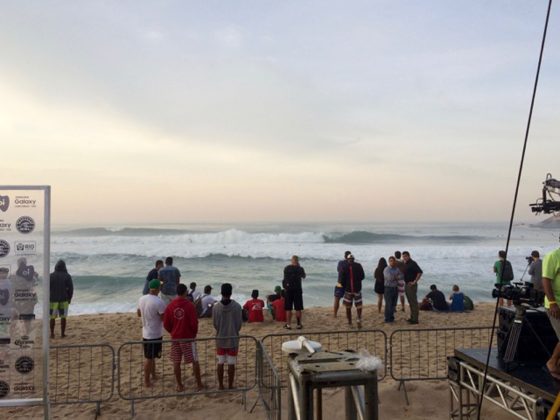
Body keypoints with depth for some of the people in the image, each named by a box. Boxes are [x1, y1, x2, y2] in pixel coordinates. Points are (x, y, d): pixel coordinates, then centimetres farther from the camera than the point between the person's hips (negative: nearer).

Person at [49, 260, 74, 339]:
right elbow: (71, 288, -3)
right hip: (64, 300, 0)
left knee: (52, 318, 8)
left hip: (53, 300, 0)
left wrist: (48, 298, 8)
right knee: (63, 317, 5)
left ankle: (52, 334, 10)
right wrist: (69, 299, 8)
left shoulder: (51, 276, -2)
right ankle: (62, 334, 6)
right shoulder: (67, 276, -3)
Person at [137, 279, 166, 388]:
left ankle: (153, 375, 38)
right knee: (149, 358, 3)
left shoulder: (142, 299, -1)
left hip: (145, 333, 7)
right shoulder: (159, 302, -24)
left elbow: (139, 313, 13)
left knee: (150, 356, 22)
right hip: (155, 334, -7)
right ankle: (146, 381, 12)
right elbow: (164, 318, -20)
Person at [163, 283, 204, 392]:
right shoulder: (190, 305, -13)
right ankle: (199, 384, 14)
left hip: (175, 338, 3)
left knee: (176, 363, 12)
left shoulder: (170, 306, -3)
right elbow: (194, 322, -13)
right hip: (188, 337, -3)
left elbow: (166, 324, 0)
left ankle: (180, 386, 19)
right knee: (194, 361, 9)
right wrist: (194, 333, 5)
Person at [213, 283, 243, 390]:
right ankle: (230, 386, 15)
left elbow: (215, 324, -2)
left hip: (220, 339, 2)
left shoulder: (216, 307, -10)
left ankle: (221, 385, 21)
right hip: (233, 339, -1)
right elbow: (239, 324, -6)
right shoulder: (237, 306, -13)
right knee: (231, 364, 8)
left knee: (220, 363, 13)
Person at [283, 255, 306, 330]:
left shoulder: (286, 268, -3)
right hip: (298, 290, 0)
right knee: (298, 308, 6)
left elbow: (284, 279, 0)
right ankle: (298, 324, 9)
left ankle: (288, 324, 8)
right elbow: (303, 276, 15)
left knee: (288, 308, 6)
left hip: (288, 289, 0)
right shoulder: (300, 268, -4)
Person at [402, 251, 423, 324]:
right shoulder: (405, 264, 13)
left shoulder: (412, 263, -14)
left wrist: (415, 281, -21)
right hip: (407, 285, 10)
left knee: (414, 302, -5)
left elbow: (420, 272, -23)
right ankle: (412, 317, 23)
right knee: (410, 302, 15)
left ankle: (415, 319, -2)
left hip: (411, 285, -10)